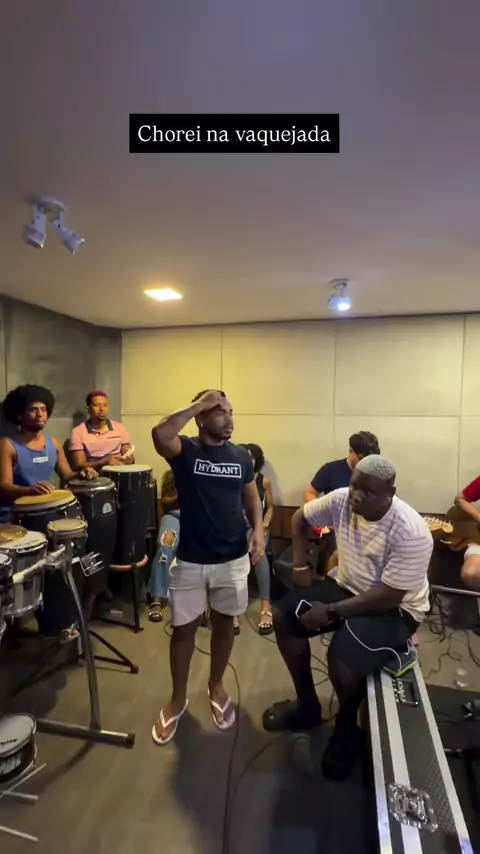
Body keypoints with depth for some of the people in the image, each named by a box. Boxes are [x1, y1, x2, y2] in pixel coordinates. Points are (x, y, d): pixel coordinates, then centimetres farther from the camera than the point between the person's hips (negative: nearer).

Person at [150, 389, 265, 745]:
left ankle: (216, 686, 44)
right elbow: (160, 434, -33)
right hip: (190, 560, -2)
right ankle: (178, 698, 37)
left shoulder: (241, 456, 0)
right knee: (183, 628, 12)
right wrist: (197, 404, -26)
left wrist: (258, 532, -7)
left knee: (224, 624, 18)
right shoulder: (184, 450, -10)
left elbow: (252, 498, 9)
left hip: (233, 559, 3)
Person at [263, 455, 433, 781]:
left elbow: (388, 597, -28)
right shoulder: (341, 499, -15)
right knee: (285, 617, -7)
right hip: (346, 585, 6)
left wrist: (331, 612, -25)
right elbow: (300, 518, 3)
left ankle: (347, 728, 11)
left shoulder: (411, 533, -30)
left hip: (396, 609, -6)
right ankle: (307, 706, 16)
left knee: (342, 661, -27)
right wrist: (301, 566, -3)